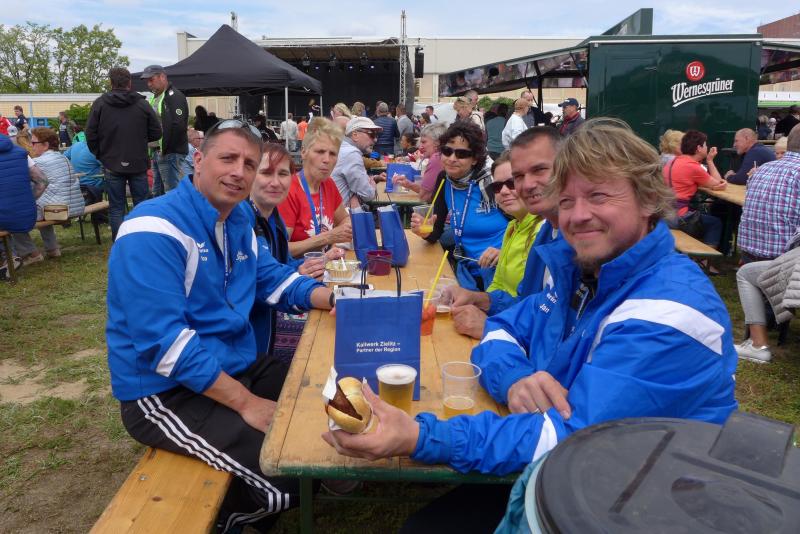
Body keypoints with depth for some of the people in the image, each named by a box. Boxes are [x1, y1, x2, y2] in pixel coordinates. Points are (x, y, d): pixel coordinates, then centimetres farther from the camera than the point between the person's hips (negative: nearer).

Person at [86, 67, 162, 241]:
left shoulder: (100, 104, -2)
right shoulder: (142, 103, -3)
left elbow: (90, 135, -2)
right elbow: (156, 133, -1)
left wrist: (101, 155, 12)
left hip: (112, 165, 0)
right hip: (138, 164, 0)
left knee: (116, 209, 6)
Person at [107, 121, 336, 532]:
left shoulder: (238, 218, 6)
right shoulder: (155, 231, -22)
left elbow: (273, 279, 15)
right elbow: (163, 343, -27)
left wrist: (336, 298, -4)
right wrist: (246, 402, -25)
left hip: (235, 367, 9)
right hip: (168, 391, -9)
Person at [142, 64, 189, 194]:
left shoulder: (175, 96, -11)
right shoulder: (155, 98, 19)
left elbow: (178, 126, -22)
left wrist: (165, 148, -18)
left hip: (170, 154, -10)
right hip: (157, 152, 10)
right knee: (157, 192, 14)